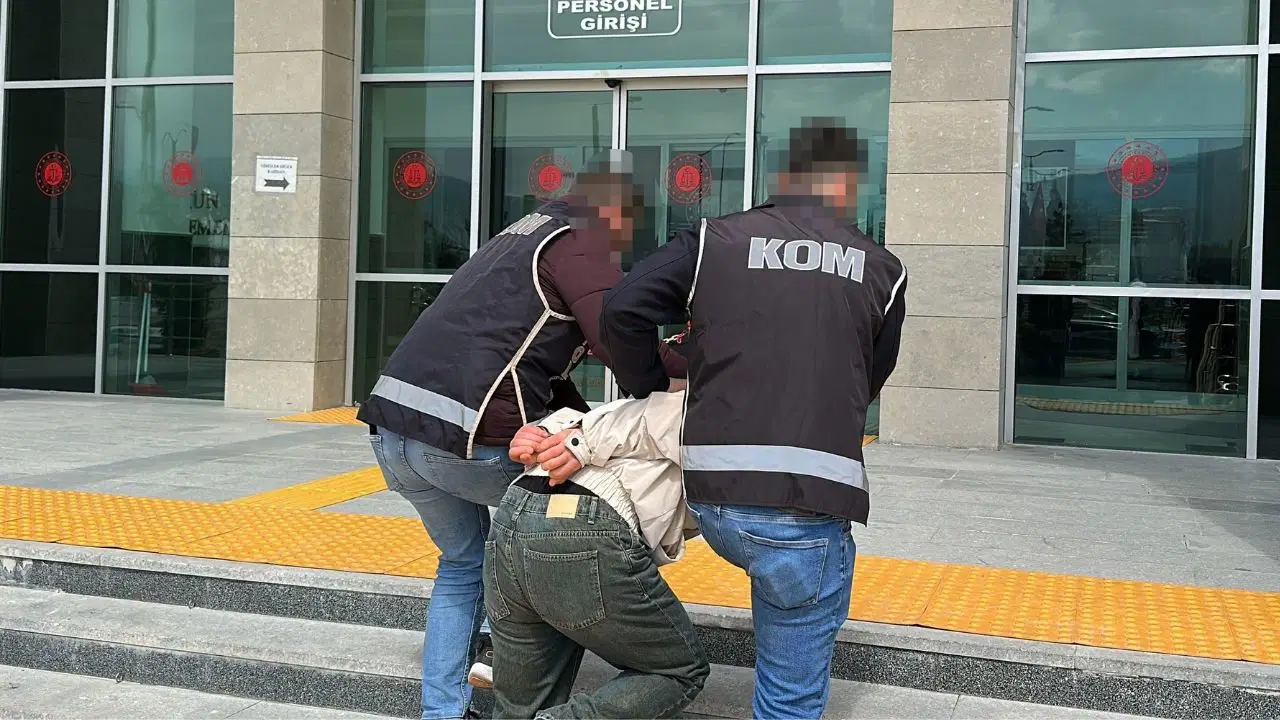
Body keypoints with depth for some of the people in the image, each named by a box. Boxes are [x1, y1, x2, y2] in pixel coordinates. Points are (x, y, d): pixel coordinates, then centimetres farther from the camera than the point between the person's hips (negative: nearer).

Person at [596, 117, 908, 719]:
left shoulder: (715, 240, 10)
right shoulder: (881, 271, 13)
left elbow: (622, 312, 2)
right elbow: (865, 383, 17)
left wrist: (654, 394, 18)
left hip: (713, 492, 2)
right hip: (807, 498, -2)